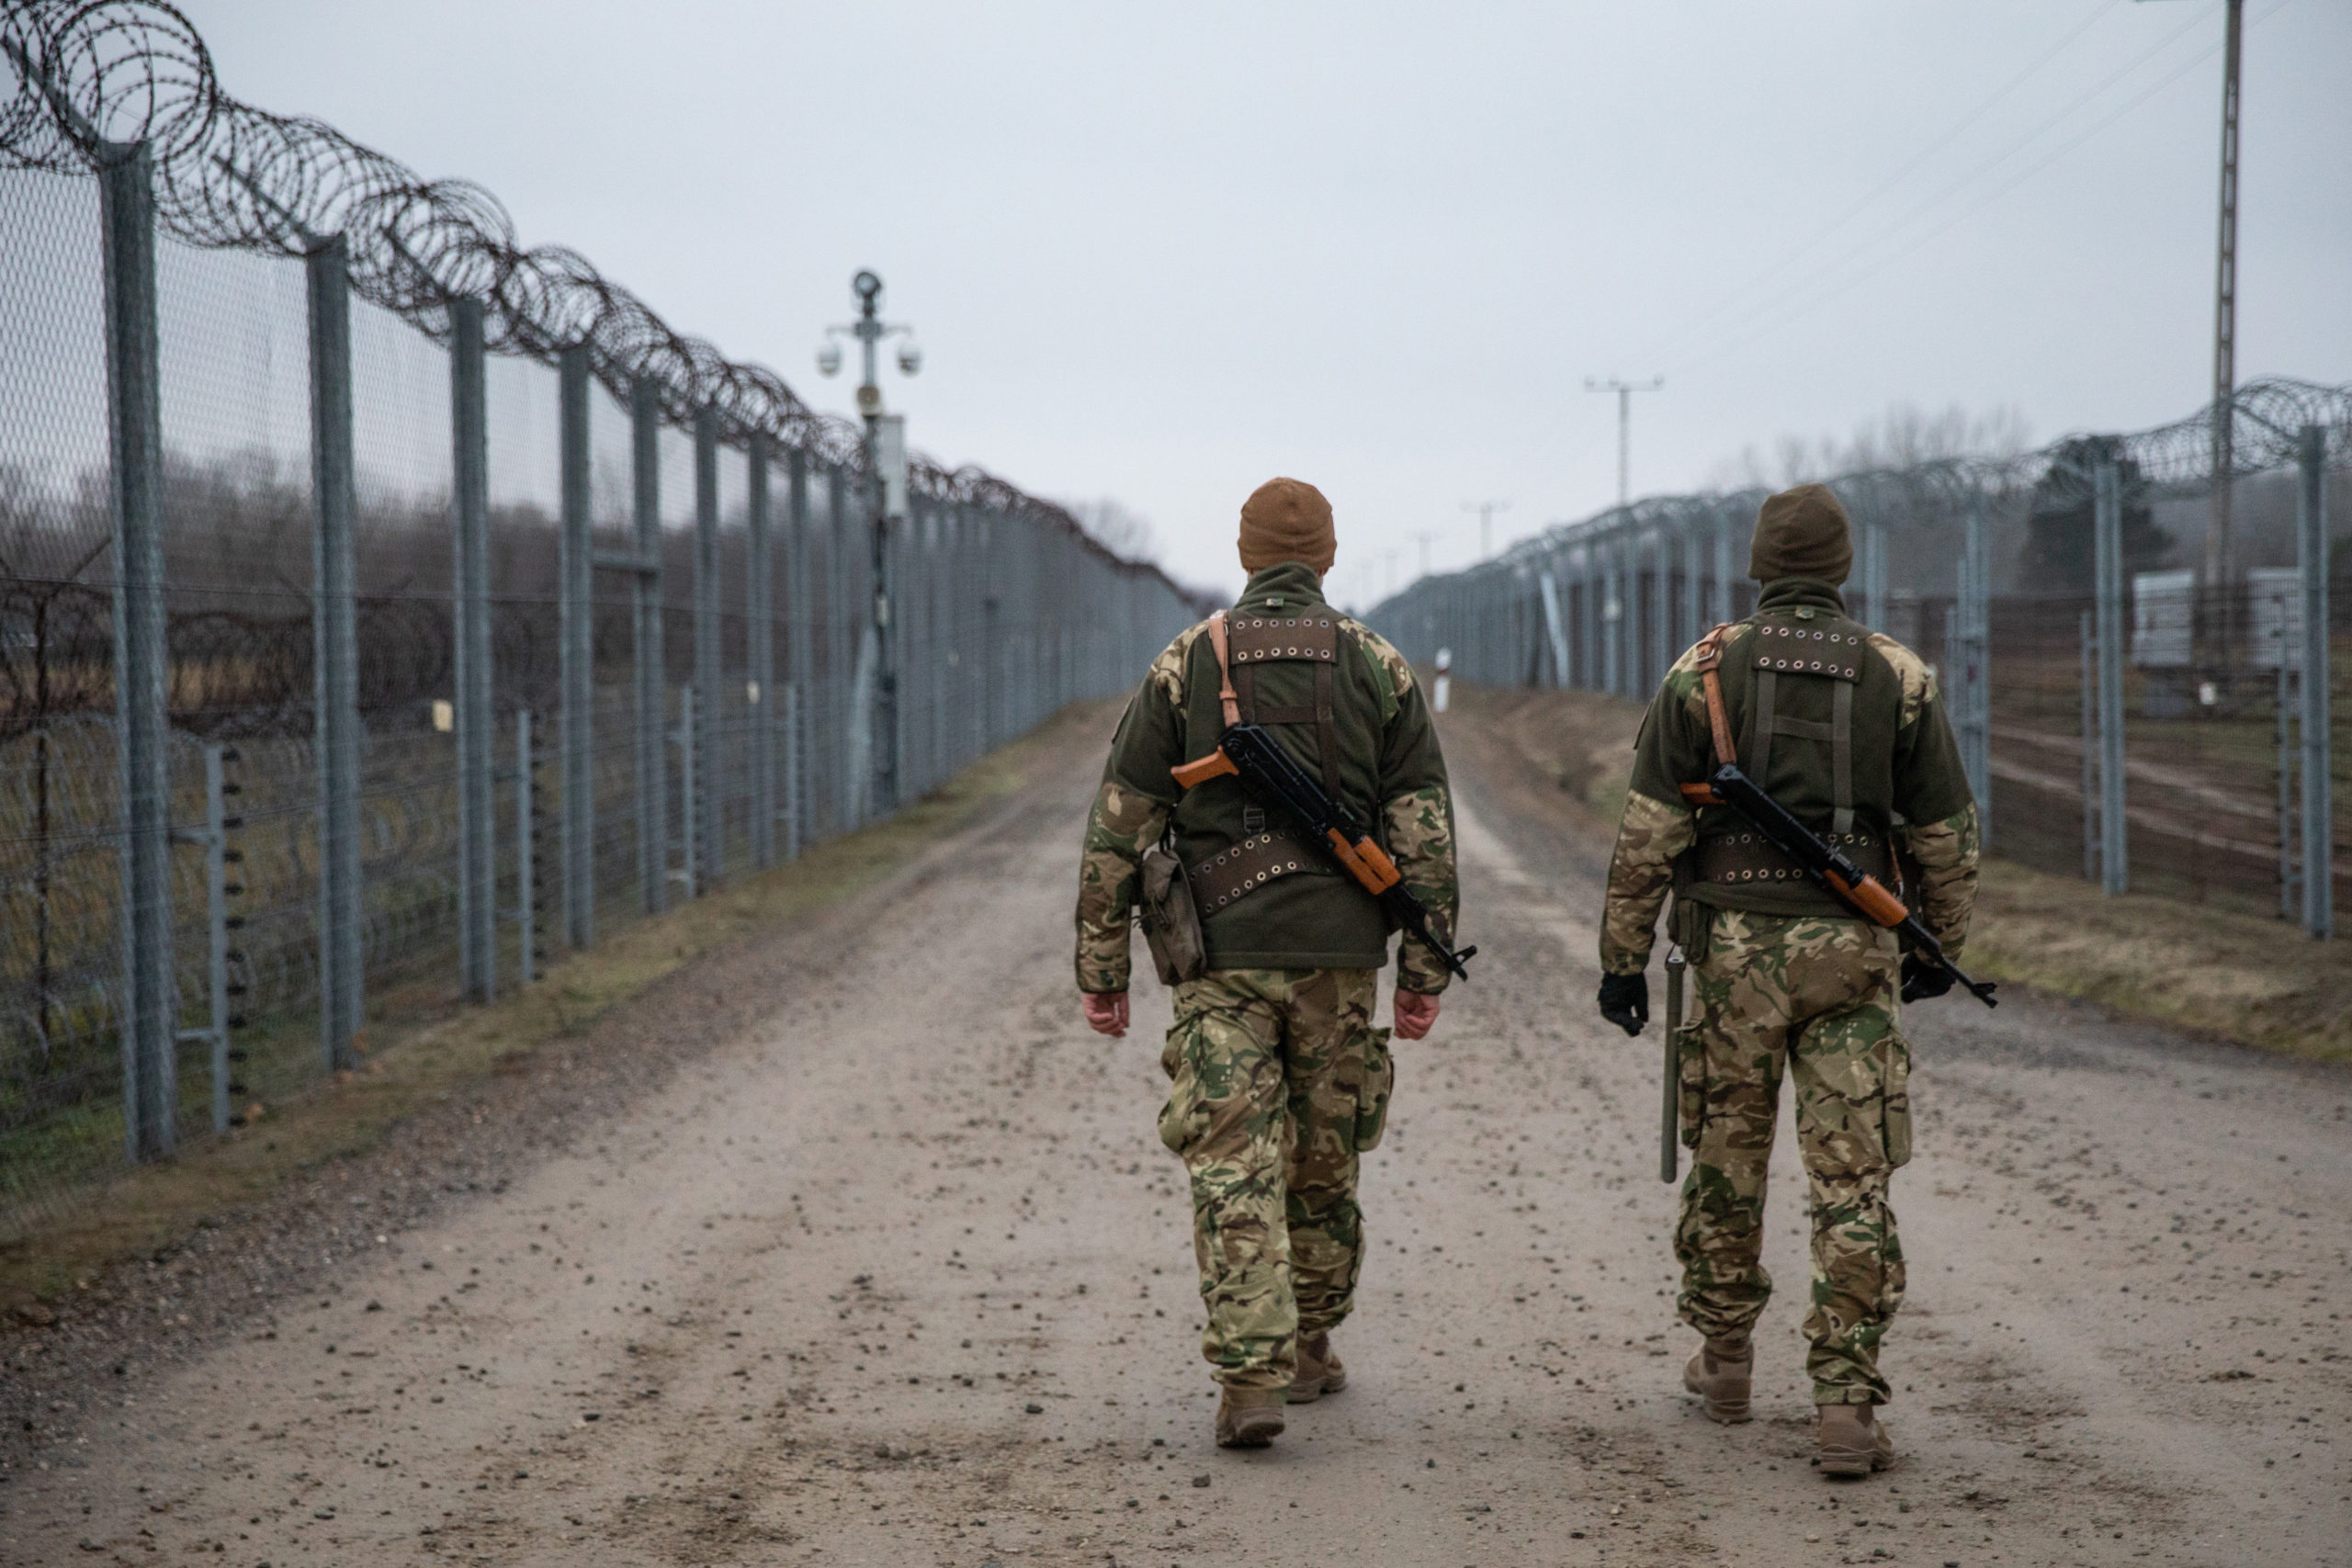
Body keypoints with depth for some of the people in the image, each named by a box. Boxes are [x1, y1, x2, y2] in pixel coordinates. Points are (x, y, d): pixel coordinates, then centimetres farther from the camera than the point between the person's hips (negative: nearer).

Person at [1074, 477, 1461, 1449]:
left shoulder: (1186, 665, 2)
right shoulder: (1378, 668, 4)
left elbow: (1119, 829, 0)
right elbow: (1425, 831, 1)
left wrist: (1102, 967, 6)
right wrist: (1424, 969, 6)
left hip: (1222, 953, -1)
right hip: (1339, 952, 1)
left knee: (1233, 1169, -3)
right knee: (1325, 1160, 16)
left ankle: (1251, 1375, -14)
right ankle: (1311, 1349, 29)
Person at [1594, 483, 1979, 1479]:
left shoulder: (1705, 671, -1)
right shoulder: (1898, 678, 2)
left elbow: (1647, 833, -4)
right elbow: (1947, 833, 7)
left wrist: (1622, 956, 2)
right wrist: (1941, 947, 21)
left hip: (1735, 946, 0)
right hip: (1853, 950, 0)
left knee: (1727, 1155, 17)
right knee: (1853, 1180, -1)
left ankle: (1724, 1360, 29)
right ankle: (1846, 1406, -6)